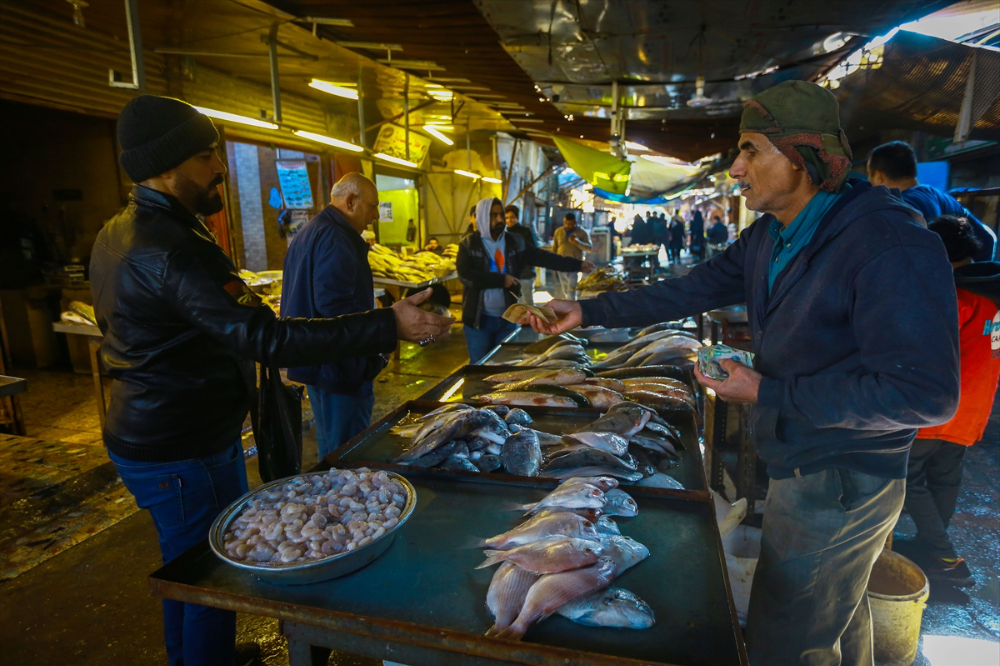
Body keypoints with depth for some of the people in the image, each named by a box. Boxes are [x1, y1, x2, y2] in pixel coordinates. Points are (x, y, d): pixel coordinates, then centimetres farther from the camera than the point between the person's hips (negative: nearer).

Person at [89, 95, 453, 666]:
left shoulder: (119, 232, 7)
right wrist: (390, 326, -38)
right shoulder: (171, 250, -28)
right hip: (185, 453, -11)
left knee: (186, 569, 27)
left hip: (142, 434, 11)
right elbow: (266, 339, -37)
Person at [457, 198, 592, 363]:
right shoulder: (469, 245, -4)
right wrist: (501, 280, -18)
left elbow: (542, 258, -1)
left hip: (507, 317, 3)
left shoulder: (514, 243, 4)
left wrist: (578, 265, -9)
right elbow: (466, 276, -17)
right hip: (479, 319, -3)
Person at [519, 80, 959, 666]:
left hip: (839, 484, -8)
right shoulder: (769, 238, 1)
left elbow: (925, 393, -29)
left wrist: (768, 394, -25)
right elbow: (688, 292, 3)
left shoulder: (891, 245, -27)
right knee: (839, 609, 31)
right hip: (803, 465, 8)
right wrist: (588, 312, -1)